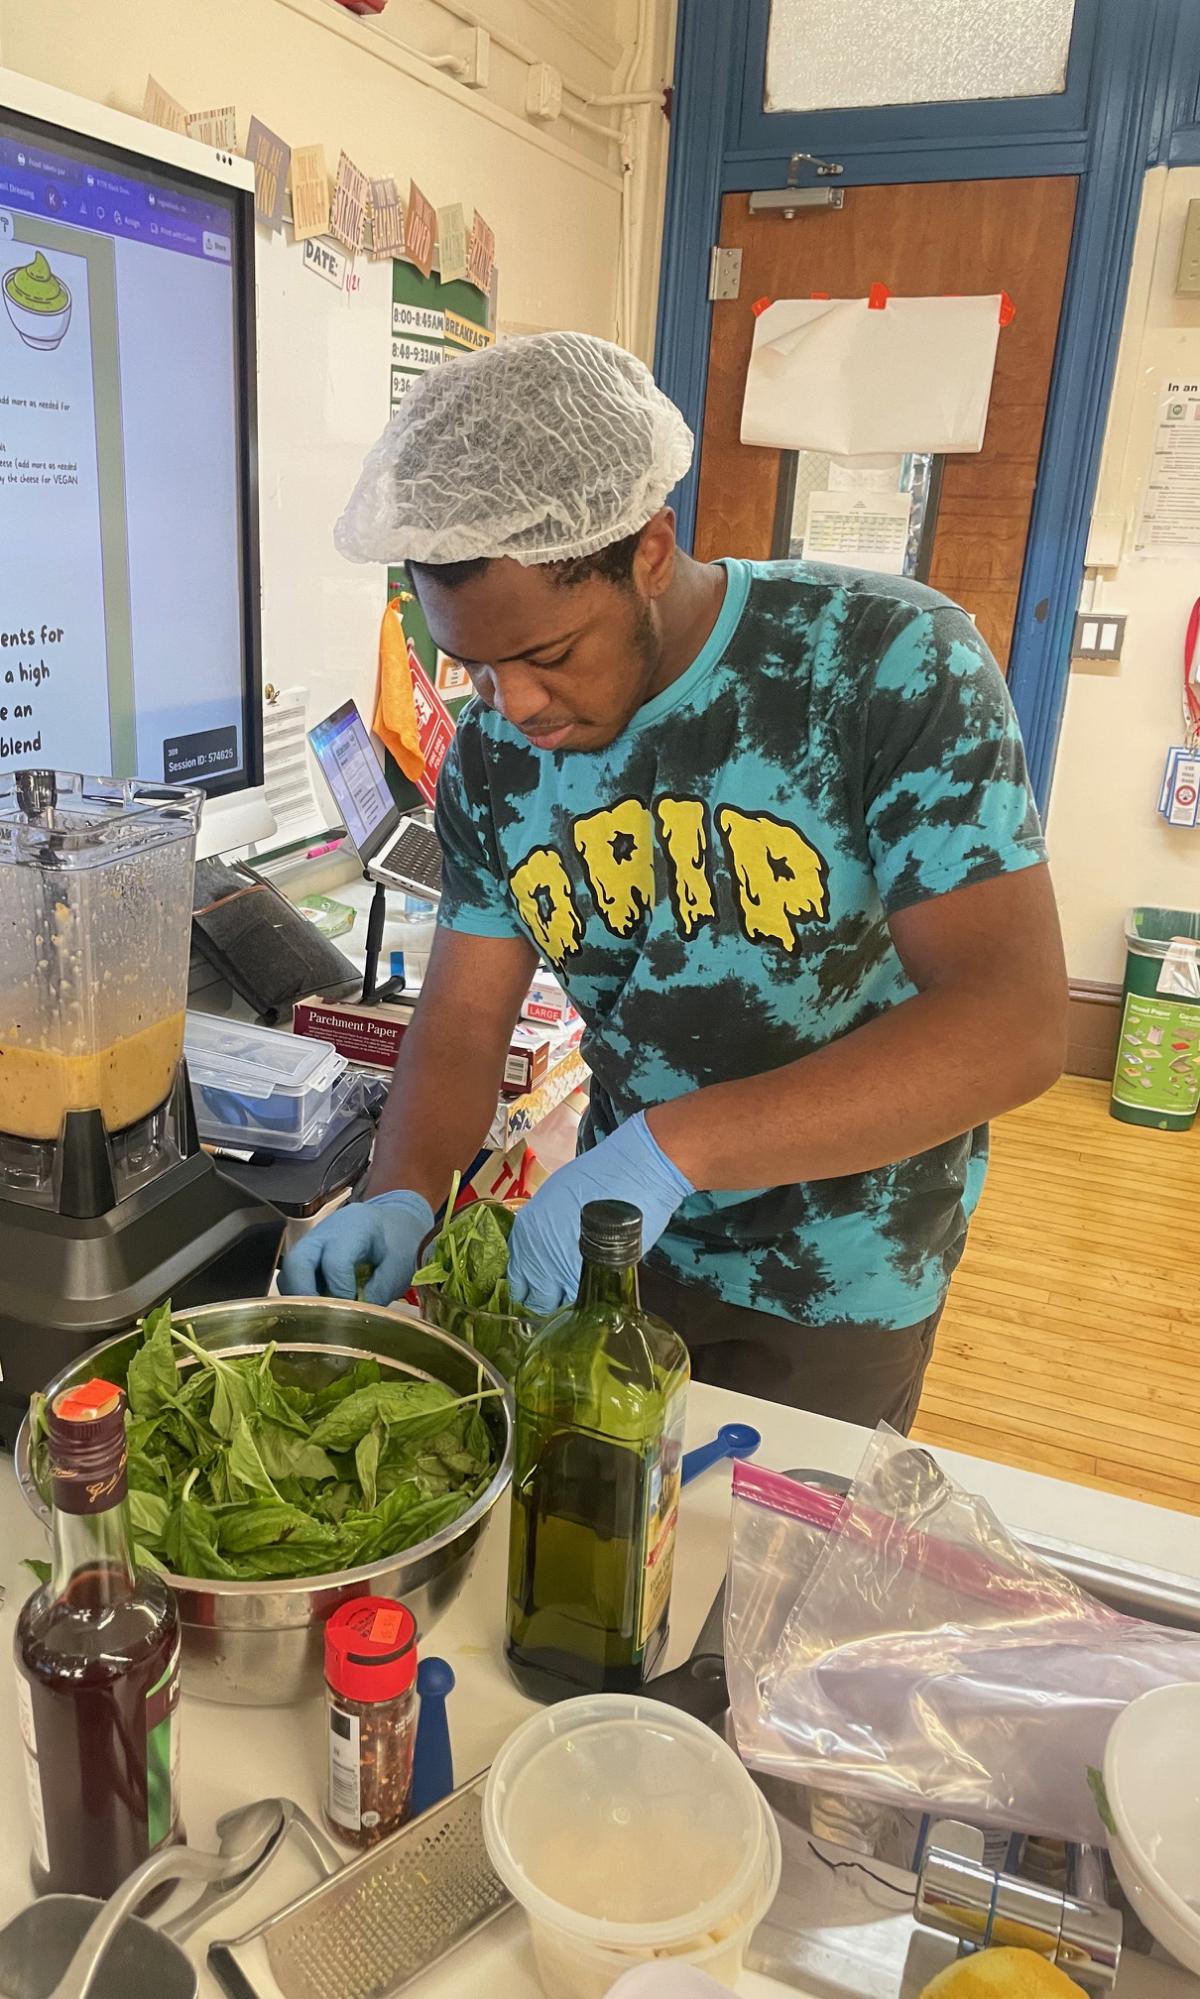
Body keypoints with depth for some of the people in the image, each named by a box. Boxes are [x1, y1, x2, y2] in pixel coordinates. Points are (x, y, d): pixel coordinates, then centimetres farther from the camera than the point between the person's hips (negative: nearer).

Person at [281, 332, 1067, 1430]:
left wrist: (670, 1145, -37)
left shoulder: (892, 664, -22)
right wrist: (401, 1199, -25)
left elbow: (1014, 1024, -29)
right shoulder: (494, 757, -7)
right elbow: (462, 1023, -4)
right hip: (615, 1237, 4)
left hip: (837, 1285, -4)